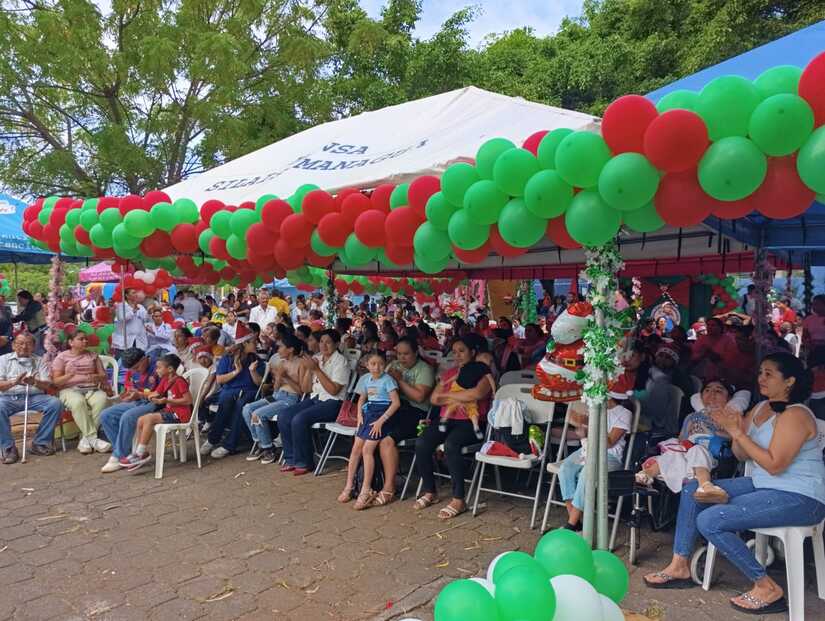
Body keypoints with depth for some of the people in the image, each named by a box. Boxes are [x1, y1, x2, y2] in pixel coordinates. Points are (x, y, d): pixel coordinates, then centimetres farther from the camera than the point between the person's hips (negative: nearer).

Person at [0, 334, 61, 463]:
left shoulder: (40, 361, 15)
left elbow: (47, 385, 4)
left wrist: (35, 382, -20)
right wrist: (14, 382, -23)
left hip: (35, 396, 2)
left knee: (56, 403, -25)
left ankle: (40, 443, -15)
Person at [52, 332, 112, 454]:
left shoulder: (93, 356, 19)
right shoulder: (62, 357, 10)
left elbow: (104, 376, 11)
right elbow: (56, 381, 1)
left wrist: (96, 377, -13)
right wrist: (69, 375, -19)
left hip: (92, 389, 2)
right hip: (70, 390, -2)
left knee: (102, 399, -34)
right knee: (78, 402, -39)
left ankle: (86, 437, -29)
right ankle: (93, 438, -37)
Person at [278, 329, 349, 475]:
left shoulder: (341, 361, -8)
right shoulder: (316, 358, 12)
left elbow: (333, 390, -17)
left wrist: (316, 369, -18)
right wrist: (308, 368, -4)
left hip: (332, 403, -7)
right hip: (315, 398, 7)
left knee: (299, 420, -27)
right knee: (283, 417, -11)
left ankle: (303, 463, -11)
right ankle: (291, 459, 0)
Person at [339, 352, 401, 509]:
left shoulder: (387, 379, -10)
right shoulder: (367, 379, 10)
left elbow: (396, 402, -17)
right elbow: (362, 398, 25)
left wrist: (381, 420, -19)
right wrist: (359, 414, 7)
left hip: (382, 413, -7)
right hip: (368, 414, 7)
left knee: (367, 450, -14)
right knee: (356, 448, 2)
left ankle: (366, 491, -8)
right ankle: (349, 486, 12)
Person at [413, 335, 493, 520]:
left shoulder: (483, 372, 2)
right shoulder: (449, 373, 21)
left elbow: (477, 394, -19)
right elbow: (433, 398, 12)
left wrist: (446, 395, -8)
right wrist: (455, 400, -8)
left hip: (471, 422, -5)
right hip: (447, 419, 6)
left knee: (451, 444, -35)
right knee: (421, 443, -21)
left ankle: (459, 500, -24)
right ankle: (429, 492, -3)